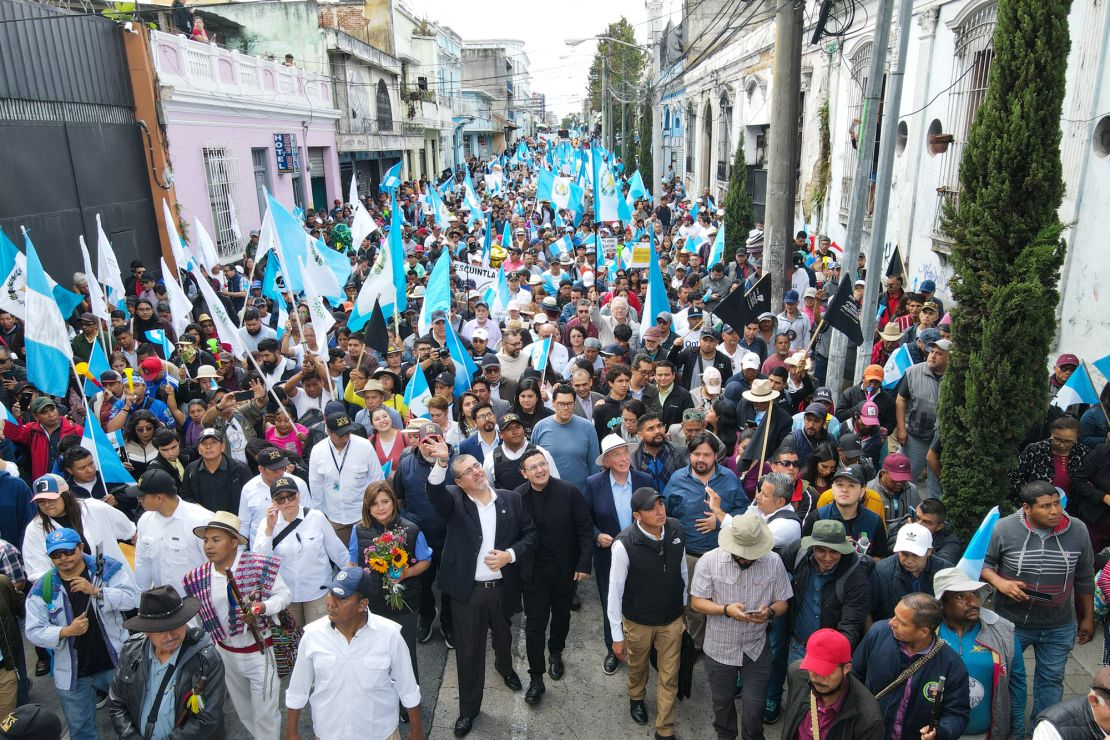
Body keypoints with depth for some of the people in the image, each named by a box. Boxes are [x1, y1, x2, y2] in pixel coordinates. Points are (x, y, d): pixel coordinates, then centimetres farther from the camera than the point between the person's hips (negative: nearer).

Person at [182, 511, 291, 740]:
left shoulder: (260, 565, -21)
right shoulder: (198, 578, -7)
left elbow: (285, 594, -11)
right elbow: (196, 617, 7)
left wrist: (263, 607, -29)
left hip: (258, 651, -4)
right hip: (225, 653, 4)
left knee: (265, 713, 5)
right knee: (244, 712, 23)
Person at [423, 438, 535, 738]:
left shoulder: (512, 499, -2)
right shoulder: (454, 501, -8)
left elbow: (530, 533, 2)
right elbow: (435, 491, -30)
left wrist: (510, 554, -15)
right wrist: (441, 461, -48)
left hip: (503, 587, 3)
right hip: (467, 590, -2)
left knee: (503, 637, 27)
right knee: (469, 652, 9)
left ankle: (505, 666, 60)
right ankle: (468, 709, 29)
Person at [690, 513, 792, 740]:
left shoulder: (774, 562, -11)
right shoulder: (709, 560, -17)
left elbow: (782, 602, -2)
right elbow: (696, 602, -12)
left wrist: (770, 611, -25)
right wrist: (726, 610, -28)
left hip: (757, 647, 0)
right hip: (720, 647, 0)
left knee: (754, 704, 10)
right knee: (722, 701, 21)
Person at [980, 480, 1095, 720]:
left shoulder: (1077, 530, -7)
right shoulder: (1004, 529, -17)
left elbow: (1084, 579, 5)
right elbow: (982, 563, -4)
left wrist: (1088, 617, 11)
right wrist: (1000, 583, -22)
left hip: (1059, 627, 2)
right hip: (1011, 622, -2)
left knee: (1051, 680, 16)